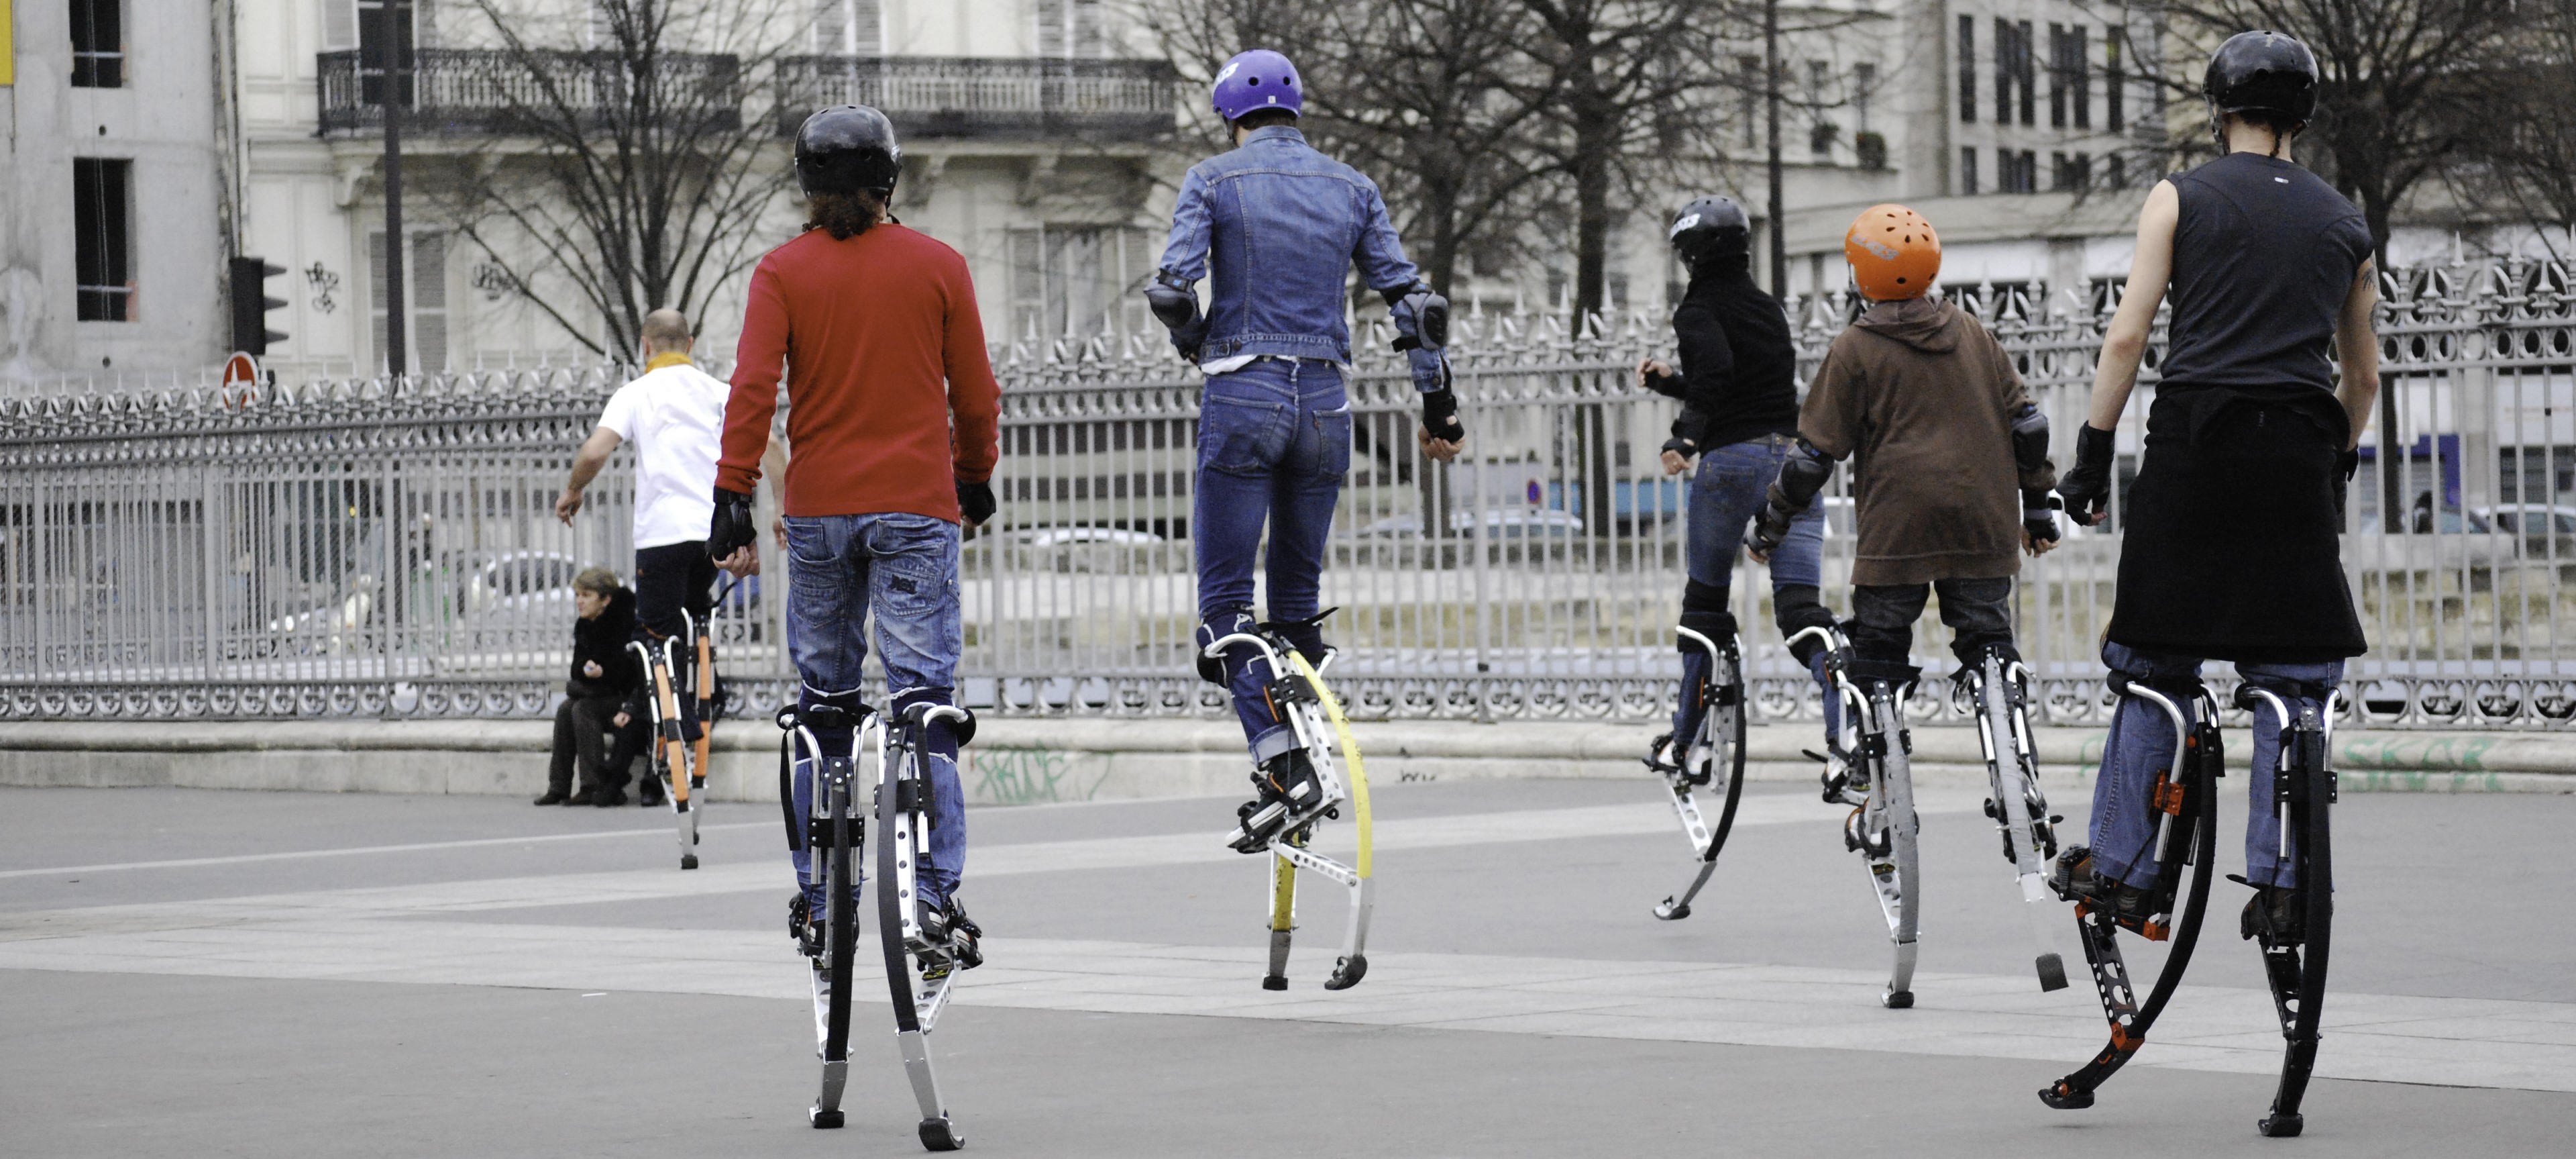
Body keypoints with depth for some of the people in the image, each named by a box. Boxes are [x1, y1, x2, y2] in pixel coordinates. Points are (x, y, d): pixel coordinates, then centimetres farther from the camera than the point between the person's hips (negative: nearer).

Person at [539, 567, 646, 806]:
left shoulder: (627, 623, -18)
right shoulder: (583, 627, 5)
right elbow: (578, 668, 5)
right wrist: (586, 670, -18)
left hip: (629, 699, -7)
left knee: (584, 709, -27)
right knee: (565, 710, -17)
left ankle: (594, 788, -26)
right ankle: (558, 788, -18)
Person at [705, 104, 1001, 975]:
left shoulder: (784, 272, 1)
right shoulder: (938, 266, 2)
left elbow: (752, 390, -8)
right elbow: (975, 392, 6)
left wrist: (733, 501, -6)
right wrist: (975, 479, 22)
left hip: (819, 511, 1)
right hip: (916, 510, -1)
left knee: (823, 701, 14)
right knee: (925, 700, -3)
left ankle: (820, 899, 18)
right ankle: (935, 897, -14)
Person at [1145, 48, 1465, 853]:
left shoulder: (1212, 181, -1)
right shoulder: (1350, 189, 9)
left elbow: (1172, 288, -13)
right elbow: (1412, 300, 5)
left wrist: (1201, 350, 8)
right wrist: (1439, 406, 12)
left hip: (1241, 398, -4)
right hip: (1325, 402, 4)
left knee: (1226, 600, -1)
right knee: (1298, 596, 16)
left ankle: (1283, 768, -17)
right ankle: (1293, 774, 15)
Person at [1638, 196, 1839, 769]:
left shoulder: (1699, 308, -2)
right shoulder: (1769, 308, 20)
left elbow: (1716, 367, -22)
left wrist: (1684, 438, -14)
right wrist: (1669, 382, 29)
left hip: (1732, 460, -5)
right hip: (1794, 454, 5)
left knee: (1705, 601, 13)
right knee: (1802, 610, -3)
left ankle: (1686, 738, 23)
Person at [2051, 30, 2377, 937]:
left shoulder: (2181, 198, 5)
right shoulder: (2343, 222, 15)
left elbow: (2128, 335, -3)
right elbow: (2363, 375, 19)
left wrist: (2093, 453, 1)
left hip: (2193, 445, -2)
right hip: (2297, 455, 2)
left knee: (2154, 664, 7)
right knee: (2294, 680, 5)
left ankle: (2120, 866, 9)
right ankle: (2279, 881, 0)